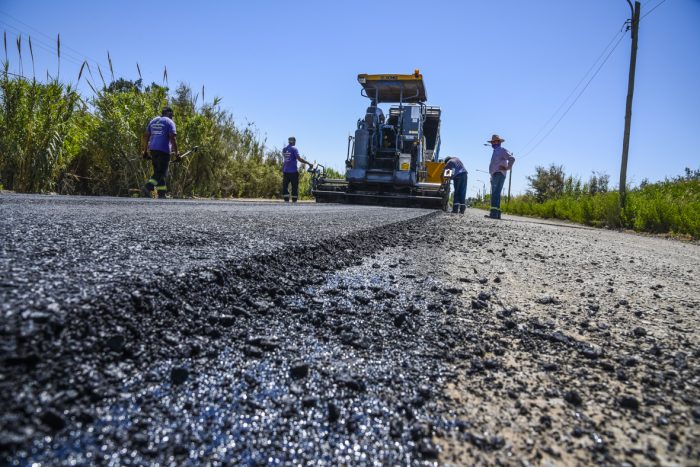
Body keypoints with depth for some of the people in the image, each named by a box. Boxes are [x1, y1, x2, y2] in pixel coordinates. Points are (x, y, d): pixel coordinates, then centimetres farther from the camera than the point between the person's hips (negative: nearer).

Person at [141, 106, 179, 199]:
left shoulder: (153, 121, 19)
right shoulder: (169, 122, 0)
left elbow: (145, 137, 17)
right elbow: (173, 138, -12)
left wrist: (145, 151, 21)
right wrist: (176, 153, -11)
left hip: (152, 150, 7)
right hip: (164, 150, -7)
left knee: (158, 172, 13)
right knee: (162, 173, -6)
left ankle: (162, 194, 13)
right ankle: (147, 188, -23)